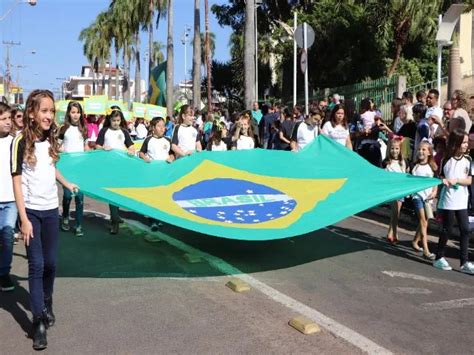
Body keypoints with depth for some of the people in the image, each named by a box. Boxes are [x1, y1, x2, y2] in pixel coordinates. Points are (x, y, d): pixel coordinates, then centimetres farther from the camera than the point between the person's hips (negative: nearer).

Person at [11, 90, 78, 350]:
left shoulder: (50, 140, 4)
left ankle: (47, 305, 33)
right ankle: (39, 321, 3)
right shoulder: (21, 142, -13)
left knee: (50, 263, 11)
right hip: (31, 211, -5)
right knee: (36, 265, -4)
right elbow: (17, 182, -13)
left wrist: (67, 184, 29)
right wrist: (24, 219, -16)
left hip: (51, 210, 5)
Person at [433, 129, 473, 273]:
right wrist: (443, 180, -18)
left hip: (462, 201, 3)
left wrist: (456, 180, -19)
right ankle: (439, 258, 19)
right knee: (447, 230, 4)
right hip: (448, 200, -3)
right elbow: (441, 176, 3)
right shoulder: (446, 160, -3)